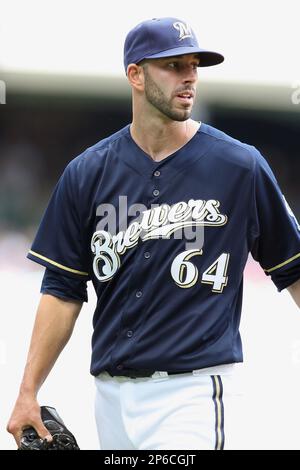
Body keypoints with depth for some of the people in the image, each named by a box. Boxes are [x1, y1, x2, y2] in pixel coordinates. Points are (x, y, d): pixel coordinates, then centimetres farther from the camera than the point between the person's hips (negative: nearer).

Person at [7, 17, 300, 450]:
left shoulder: (241, 167, -1)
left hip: (192, 390, -3)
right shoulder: (87, 174, 5)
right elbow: (63, 290, 8)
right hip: (112, 393, 3)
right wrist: (28, 392, 3)